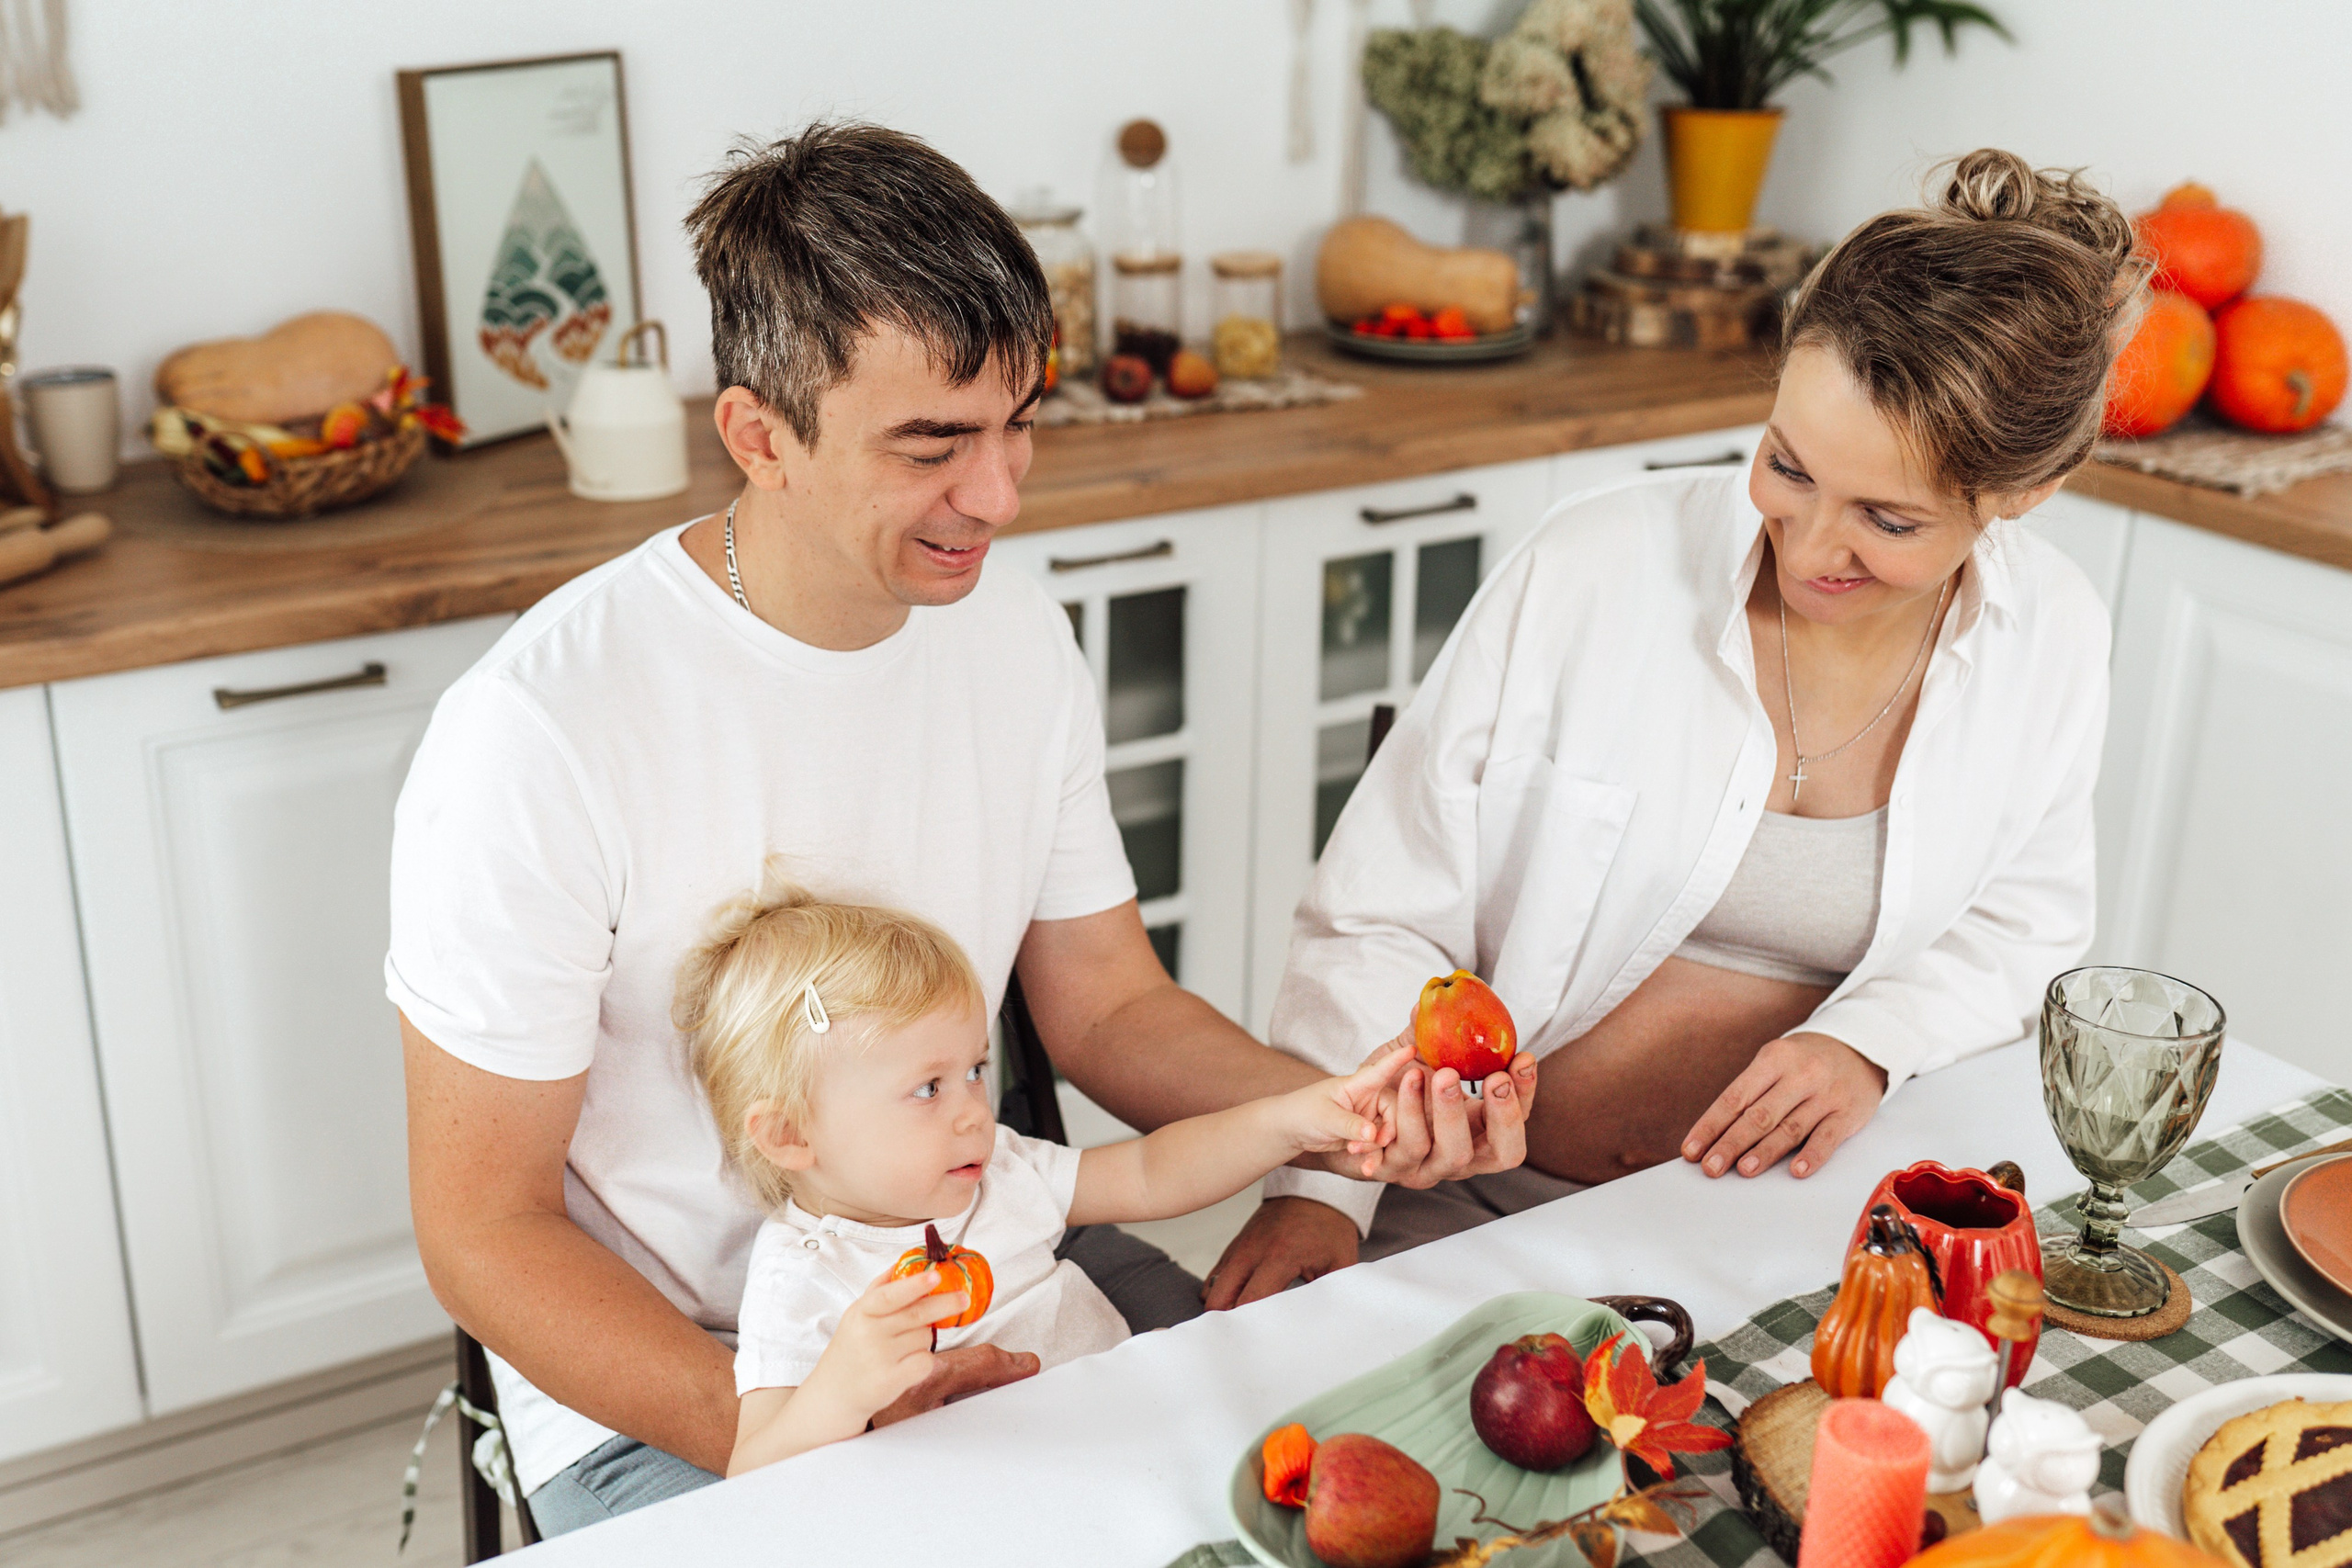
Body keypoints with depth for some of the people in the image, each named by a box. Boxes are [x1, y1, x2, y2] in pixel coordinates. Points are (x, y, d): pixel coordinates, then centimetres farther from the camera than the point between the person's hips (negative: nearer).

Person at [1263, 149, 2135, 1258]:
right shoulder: (1594, 567, -11)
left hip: (1781, 1211, 2)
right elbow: (1378, 923, -8)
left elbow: (2021, 926, 15)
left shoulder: (2054, 637, -1)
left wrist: (1868, 1043, -5)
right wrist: (1315, 1191, -19)